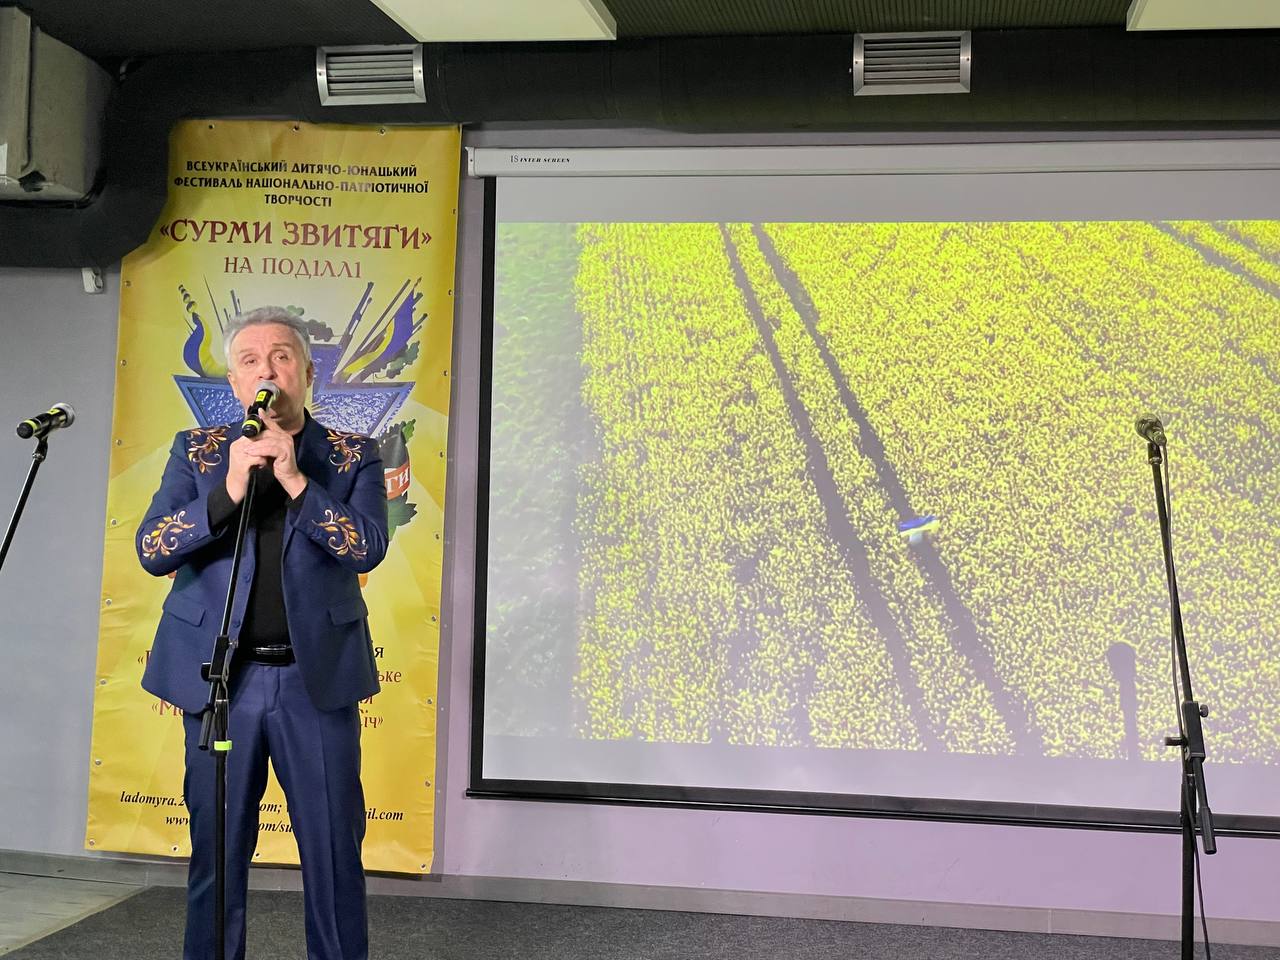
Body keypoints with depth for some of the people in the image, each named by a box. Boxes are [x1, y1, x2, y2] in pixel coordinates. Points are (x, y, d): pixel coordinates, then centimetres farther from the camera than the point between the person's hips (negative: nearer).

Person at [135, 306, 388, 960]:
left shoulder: (353, 456, 5)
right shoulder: (197, 451, 8)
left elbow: (367, 548, -9)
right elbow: (151, 550, -2)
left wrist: (296, 480, -16)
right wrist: (230, 489, -16)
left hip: (316, 677, -1)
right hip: (221, 676, 1)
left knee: (334, 852, 3)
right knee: (216, 850, 10)